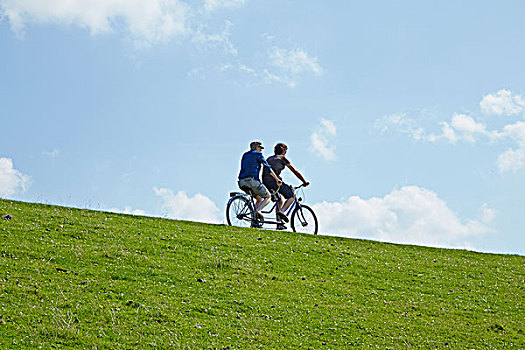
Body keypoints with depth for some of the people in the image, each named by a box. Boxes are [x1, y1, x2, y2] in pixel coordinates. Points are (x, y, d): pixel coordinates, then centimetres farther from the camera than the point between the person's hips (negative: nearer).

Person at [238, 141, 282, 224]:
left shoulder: (245, 155, 26)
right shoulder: (258, 154, 5)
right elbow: (267, 168, -1)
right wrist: (277, 179, 0)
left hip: (242, 182, 7)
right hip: (252, 180, -7)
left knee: (259, 199, 22)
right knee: (267, 197, 8)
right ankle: (258, 211, -19)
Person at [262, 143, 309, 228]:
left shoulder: (269, 159, 27)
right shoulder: (282, 158, 9)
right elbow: (294, 171, 9)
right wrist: (304, 182, 13)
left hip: (266, 182, 7)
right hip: (275, 181, -7)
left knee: (279, 200, 24)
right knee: (292, 196, 7)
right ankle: (282, 211, -15)